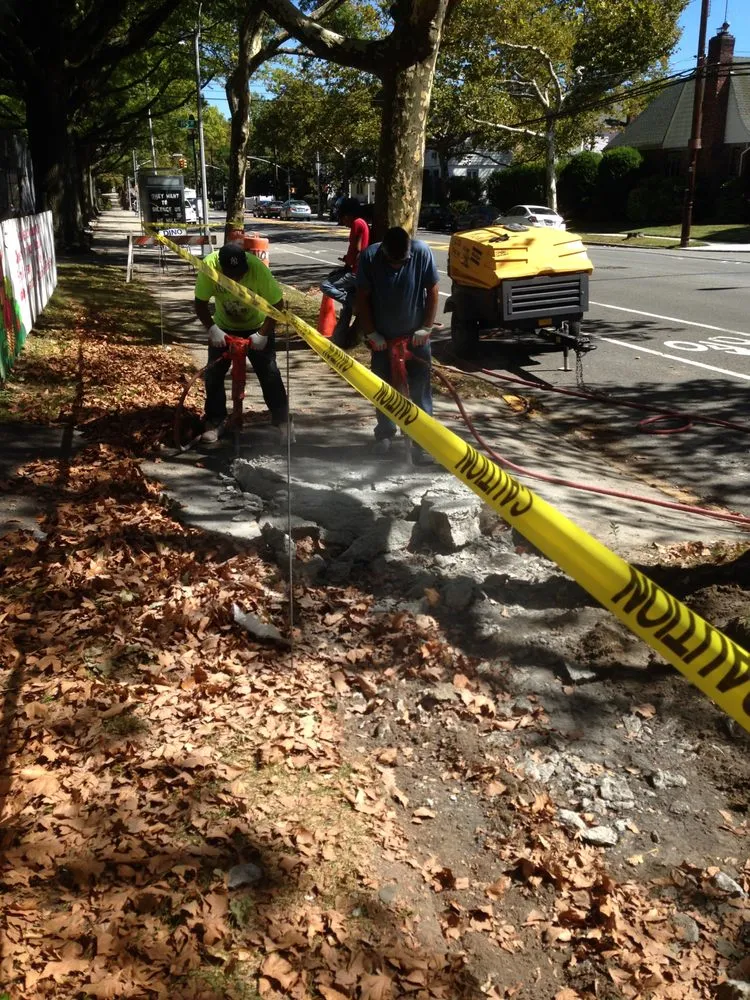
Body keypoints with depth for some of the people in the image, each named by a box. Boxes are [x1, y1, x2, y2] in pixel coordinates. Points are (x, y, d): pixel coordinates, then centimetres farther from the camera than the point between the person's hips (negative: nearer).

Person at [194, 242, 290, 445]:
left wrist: (263, 334, -28)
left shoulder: (258, 268, -33)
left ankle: (282, 422, 6)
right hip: (224, 327, 2)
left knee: (269, 374, -8)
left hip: (257, 327, -2)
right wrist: (212, 329, -31)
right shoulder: (209, 266, -28)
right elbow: (200, 303, -18)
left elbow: (277, 304, -24)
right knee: (212, 374, -4)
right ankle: (215, 421, 12)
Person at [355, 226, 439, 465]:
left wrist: (426, 328, -9)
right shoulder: (369, 257, -18)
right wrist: (371, 333, -10)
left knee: (420, 389, -1)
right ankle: (384, 433, 31)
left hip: (415, 335, -1)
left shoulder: (422, 253, -18)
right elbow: (362, 297, -9)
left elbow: (432, 291, -8)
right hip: (383, 338, 1)